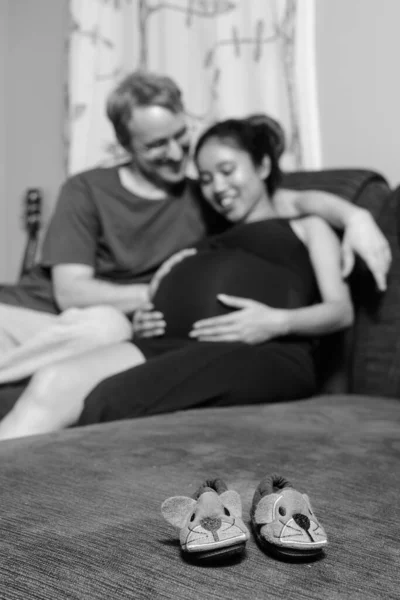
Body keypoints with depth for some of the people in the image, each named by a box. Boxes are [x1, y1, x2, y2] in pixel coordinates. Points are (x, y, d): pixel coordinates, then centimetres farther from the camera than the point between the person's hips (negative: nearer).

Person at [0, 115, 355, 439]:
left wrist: (278, 322, -11)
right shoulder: (211, 244, 37)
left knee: (104, 405, -32)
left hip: (264, 353, -4)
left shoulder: (306, 228, 25)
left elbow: (341, 310, 8)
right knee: (53, 385, -25)